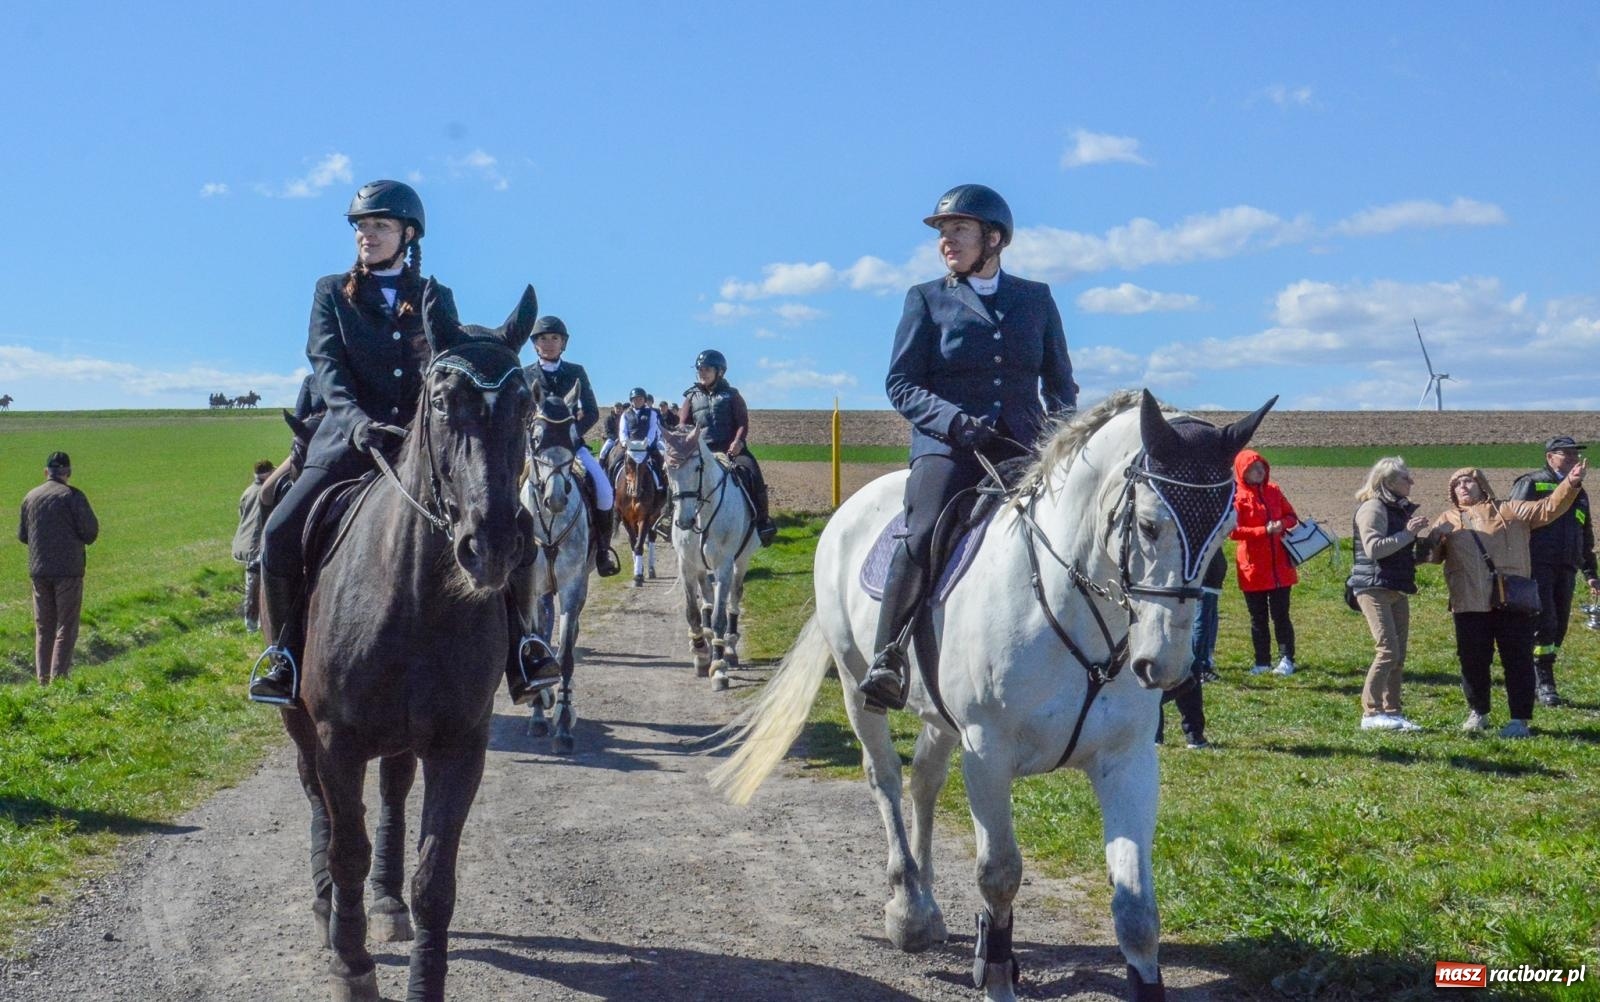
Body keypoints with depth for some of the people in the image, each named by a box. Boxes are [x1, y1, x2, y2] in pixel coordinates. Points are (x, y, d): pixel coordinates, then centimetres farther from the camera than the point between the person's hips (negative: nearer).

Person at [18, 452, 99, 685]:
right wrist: (79, 537, 10)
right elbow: (90, 531, -12)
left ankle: (43, 679, 10)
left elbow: (22, 534, 12)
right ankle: (59, 678, -6)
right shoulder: (73, 496, -9)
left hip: (38, 570, 5)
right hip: (68, 569, -4)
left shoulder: (30, 497, 6)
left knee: (43, 627, 12)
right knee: (66, 627, 0)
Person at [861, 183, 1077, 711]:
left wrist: (1061, 420, -1)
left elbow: (1060, 381, 21)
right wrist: (956, 420, -14)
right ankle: (887, 660, -22)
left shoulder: (1037, 298, 17)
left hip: (1022, 449, 3)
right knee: (924, 534, -29)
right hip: (948, 447, -2)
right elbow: (900, 384, 4)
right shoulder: (927, 299, 11)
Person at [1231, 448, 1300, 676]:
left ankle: (1286, 659, 8)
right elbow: (1233, 530, -14)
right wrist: (1265, 530, -21)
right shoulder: (1237, 497, -7)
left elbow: (1292, 516, 14)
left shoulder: (1274, 491, 7)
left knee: (1280, 615, 2)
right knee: (1258, 617, 7)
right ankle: (1262, 662, 15)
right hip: (1253, 569, -2)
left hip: (1279, 566, 2)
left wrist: (1282, 524, -9)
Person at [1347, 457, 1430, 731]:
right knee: (1387, 650, -15)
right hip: (1375, 587, -9)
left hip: (1398, 589, 9)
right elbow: (1374, 547, -21)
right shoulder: (1373, 508, -10)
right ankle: (1371, 713, -12)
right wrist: (1407, 533, -19)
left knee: (1398, 655, 7)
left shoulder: (1401, 509, 19)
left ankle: (1392, 712, 11)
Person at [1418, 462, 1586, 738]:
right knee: (1473, 662, 8)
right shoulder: (1447, 520, 16)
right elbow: (1428, 552, 8)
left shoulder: (1509, 511, 12)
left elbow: (1549, 508, 7)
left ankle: (1520, 719, 6)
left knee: (1518, 661, 0)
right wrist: (1433, 540, -15)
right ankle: (1478, 713, 24)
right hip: (1470, 605, 2)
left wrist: (1570, 484, -8)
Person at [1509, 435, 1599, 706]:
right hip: (1538, 567, -7)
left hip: (1566, 570, 7)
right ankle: (1544, 684, -4)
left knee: (1559, 627, 5)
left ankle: (1534, 681, 14)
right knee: (1544, 623, -11)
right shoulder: (1532, 483, 0)